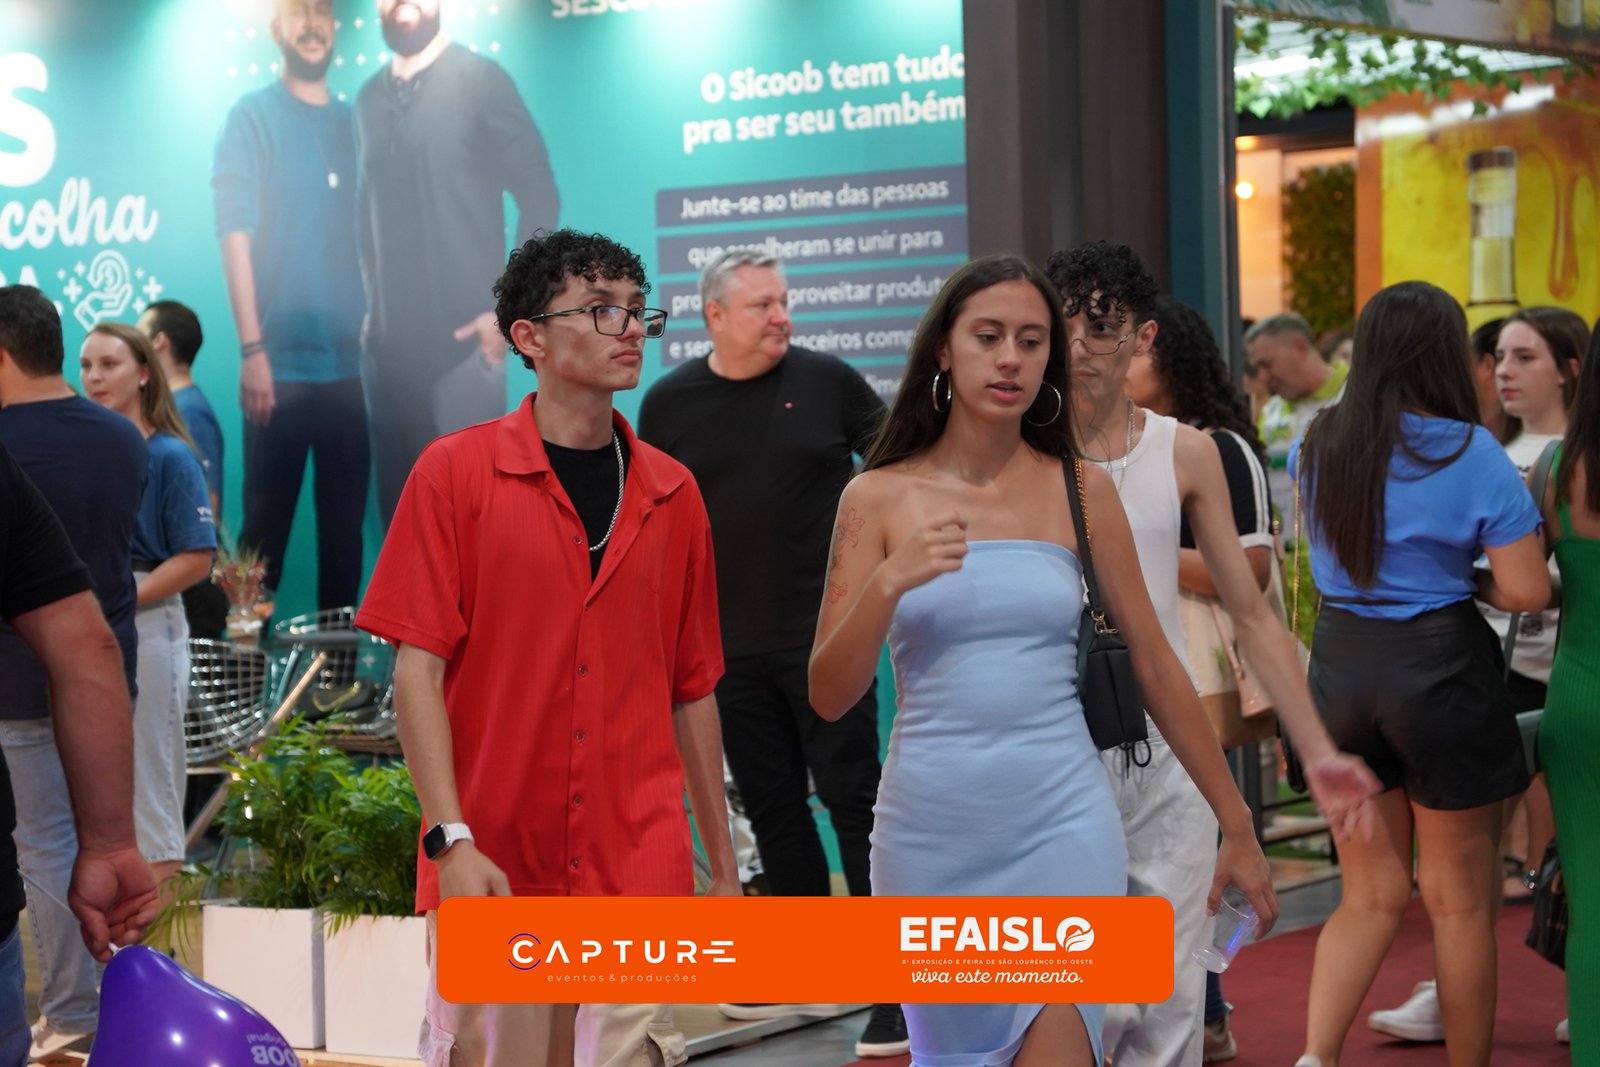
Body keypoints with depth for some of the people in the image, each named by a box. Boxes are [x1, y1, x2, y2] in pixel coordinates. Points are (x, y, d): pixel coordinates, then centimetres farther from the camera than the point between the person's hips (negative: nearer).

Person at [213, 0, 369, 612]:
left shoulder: (353, 124, 11)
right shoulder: (252, 117, -2)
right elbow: (235, 235, -8)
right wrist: (252, 349, -14)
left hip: (351, 363, 4)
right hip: (281, 364, -4)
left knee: (345, 528, 8)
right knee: (265, 528, -1)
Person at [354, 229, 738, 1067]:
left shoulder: (671, 494, 9)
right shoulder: (456, 472, -1)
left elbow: (692, 691, 14)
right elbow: (417, 669, -5)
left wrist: (724, 868, 14)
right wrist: (451, 840, -15)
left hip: (638, 873, 3)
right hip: (490, 872, -2)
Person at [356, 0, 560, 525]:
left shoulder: (478, 80, -3)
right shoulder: (369, 99, 12)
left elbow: (539, 199, -4)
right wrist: (368, 302, 8)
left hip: (463, 337, -5)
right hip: (389, 340, 5)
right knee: (400, 508, 8)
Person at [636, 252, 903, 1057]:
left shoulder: (827, 380, -2)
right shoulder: (670, 403, 4)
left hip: (825, 637, -3)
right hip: (732, 644, 3)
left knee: (853, 799, -4)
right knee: (771, 807, 11)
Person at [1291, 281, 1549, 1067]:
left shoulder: (1318, 444, 4)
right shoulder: (1469, 452, -12)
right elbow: (1526, 591, -15)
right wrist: (1468, 580, 4)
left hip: (1340, 668, 5)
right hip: (1440, 670, -5)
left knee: (1370, 896, 13)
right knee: (1459, 900, 9)